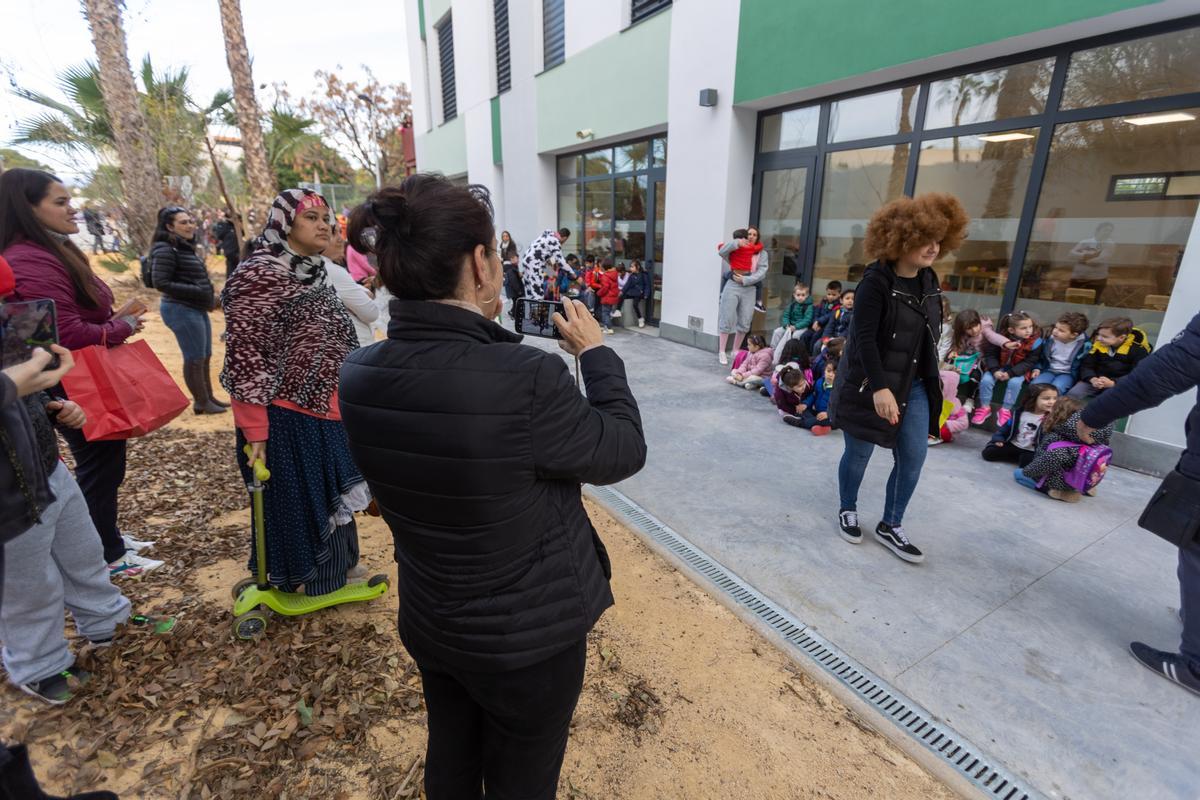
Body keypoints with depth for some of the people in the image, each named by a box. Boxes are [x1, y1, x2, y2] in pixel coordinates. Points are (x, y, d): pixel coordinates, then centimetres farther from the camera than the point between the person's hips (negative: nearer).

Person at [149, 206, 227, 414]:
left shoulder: (185, 247, 13)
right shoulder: (166, 249, -14)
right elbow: (161, 283, -19)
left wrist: (208, 294, 7)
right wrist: (197, 292, -21)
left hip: (197, 309, 9)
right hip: (182, 310, -9)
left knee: (205, 356, 16)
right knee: (194, 358, -1)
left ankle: (209, 397, 27)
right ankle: (201, 402, 10)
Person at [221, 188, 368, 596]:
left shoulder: (316, 271, 7)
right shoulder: (260, 275, -18)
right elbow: (245, 356, -21)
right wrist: (254, 430, -21)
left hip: (327, 408, 9)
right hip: (286, 415, -8)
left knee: (333, 486, 20)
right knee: (295, 497, 9)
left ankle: (339, 562, 40)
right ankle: (303, 578, 29)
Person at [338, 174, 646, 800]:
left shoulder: (358, 375, -14)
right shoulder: (525, 379, -35)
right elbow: (623, 451, -17)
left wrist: (491, 341, 3)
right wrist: (595, 352, -5)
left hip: (429, 624, 6)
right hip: (530, 636, -5)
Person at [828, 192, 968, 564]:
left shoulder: (929, 280, 7)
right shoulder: (876, 280, -16)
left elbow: (928, 336, 14)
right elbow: (863, 338, -22)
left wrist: (929, 381, 17)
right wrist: (880, 388, -29)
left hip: (914, 386, 7)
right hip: (869, 385, -6)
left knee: (913, 458, 4)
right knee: (858, 454, 7)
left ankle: (890, 526, 21)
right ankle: (847, 511, 31)